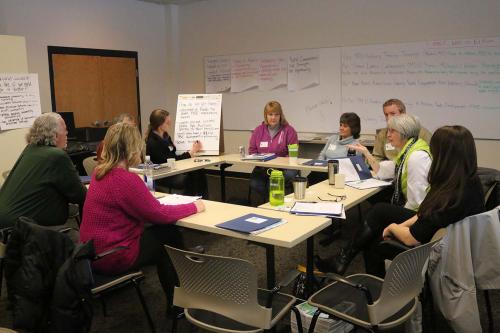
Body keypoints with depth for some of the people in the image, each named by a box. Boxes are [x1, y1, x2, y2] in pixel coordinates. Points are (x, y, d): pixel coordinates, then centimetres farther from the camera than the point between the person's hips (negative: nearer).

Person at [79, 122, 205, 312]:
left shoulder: (100, 172, 2)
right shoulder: (126, 179, -26)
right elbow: (159, 214, -17)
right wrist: (194, 207, -6)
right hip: (113, 257, -8)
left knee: (162, 232, 16)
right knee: (170, 235, 8)